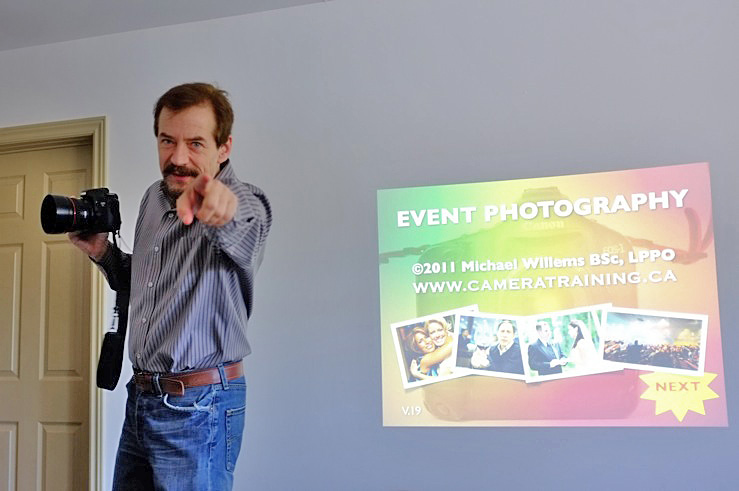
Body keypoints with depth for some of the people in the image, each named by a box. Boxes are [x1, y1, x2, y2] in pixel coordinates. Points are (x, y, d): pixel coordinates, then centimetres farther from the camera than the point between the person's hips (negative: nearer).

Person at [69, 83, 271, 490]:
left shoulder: (246, 204, -15)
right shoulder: (152, 198, 7)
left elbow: (243, 230, -41)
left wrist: (224, 208, -63)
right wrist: (101, 251, 2)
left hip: (199, 405, -7)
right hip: (141, 396, 7)